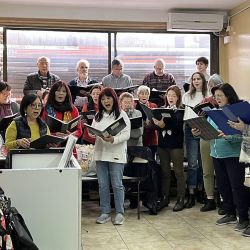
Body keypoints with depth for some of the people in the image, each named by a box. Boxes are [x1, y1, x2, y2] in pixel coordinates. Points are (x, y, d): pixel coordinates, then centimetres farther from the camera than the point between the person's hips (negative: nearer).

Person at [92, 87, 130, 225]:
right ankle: (105, 212, 17)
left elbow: (126, 134, -8)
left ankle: (120, 213, 8)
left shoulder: (122, 114, -1)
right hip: (100, 153, 5)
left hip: (116, 154, -4)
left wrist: (113, 139, -23)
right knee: (102, 185, 8)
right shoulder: (98, 116, 14)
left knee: (117, 184, -1)